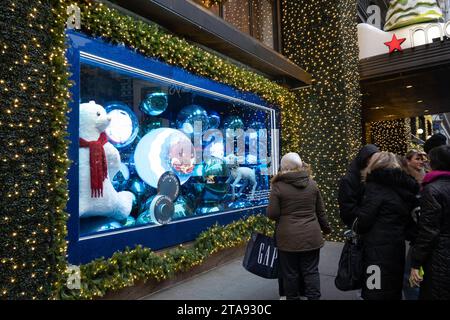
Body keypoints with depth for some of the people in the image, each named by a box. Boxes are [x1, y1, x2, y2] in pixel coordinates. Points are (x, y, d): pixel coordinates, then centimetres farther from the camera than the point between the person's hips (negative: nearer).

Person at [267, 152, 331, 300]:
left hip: (288, 237, -3)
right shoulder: (312, 183, 2)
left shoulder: (278, 186, -10)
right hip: (311, 235, 3)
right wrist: (326, 228, 24)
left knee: (290, 273, 11)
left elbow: (272, 214, -10)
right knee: (311, 271, 13)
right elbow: (320, 211, 9)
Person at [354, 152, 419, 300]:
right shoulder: (404, 185, 7)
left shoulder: (376, 186, -14)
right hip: (398, 246, 8)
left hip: (378, 249, -7)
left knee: (376, 292, 2)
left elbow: (364, 219, -14)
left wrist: (356, 228, 5)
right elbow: (408, 218, 12)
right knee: (393, 289, 20)